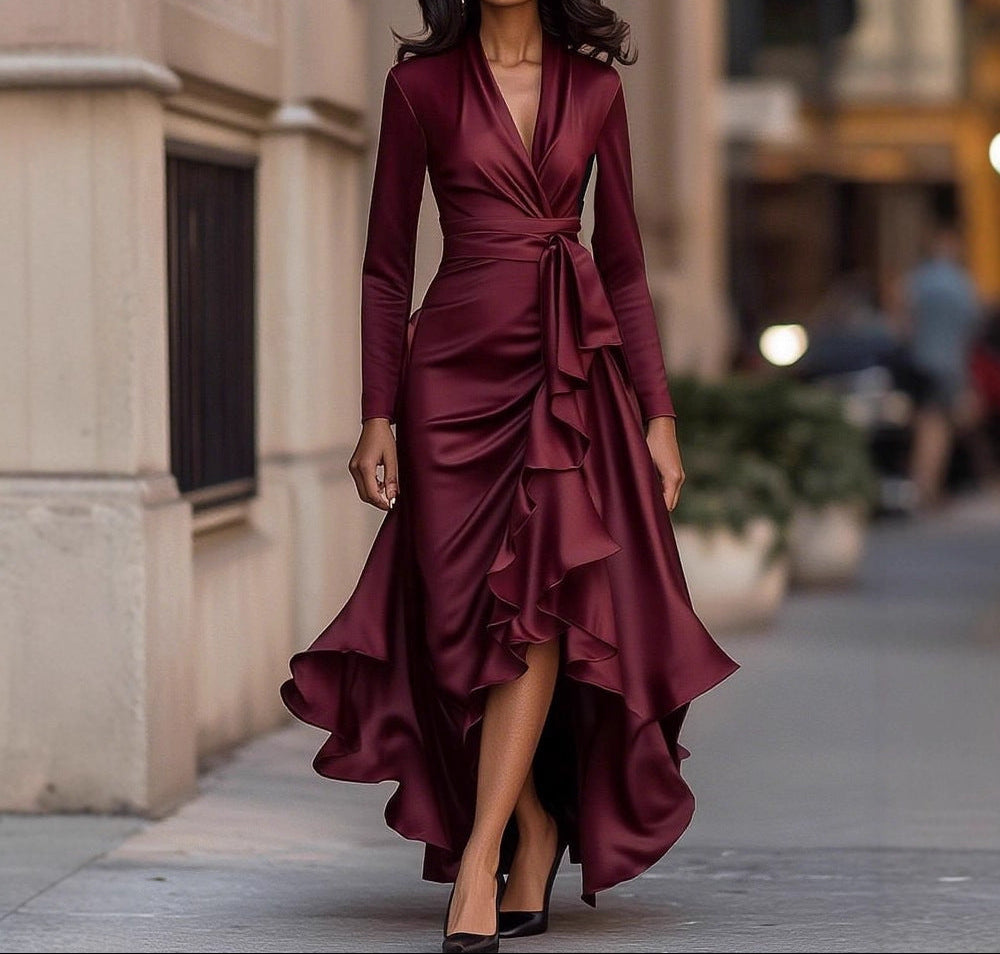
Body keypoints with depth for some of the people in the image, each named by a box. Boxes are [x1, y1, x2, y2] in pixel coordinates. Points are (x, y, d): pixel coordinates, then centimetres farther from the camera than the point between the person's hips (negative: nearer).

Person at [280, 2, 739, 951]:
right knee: (473, 614, 0)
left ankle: (480, 860, -13)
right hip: (459, 366, -1)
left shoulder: (594, 87, 8)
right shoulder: (420, 84, 2)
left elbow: (624, 260, 11)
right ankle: (538, 833, 19)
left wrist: (658, 414, 6)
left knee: (542, 602, -13)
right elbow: (386, 264, 4)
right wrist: (378, 417, -3)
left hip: (576, 371, 1)